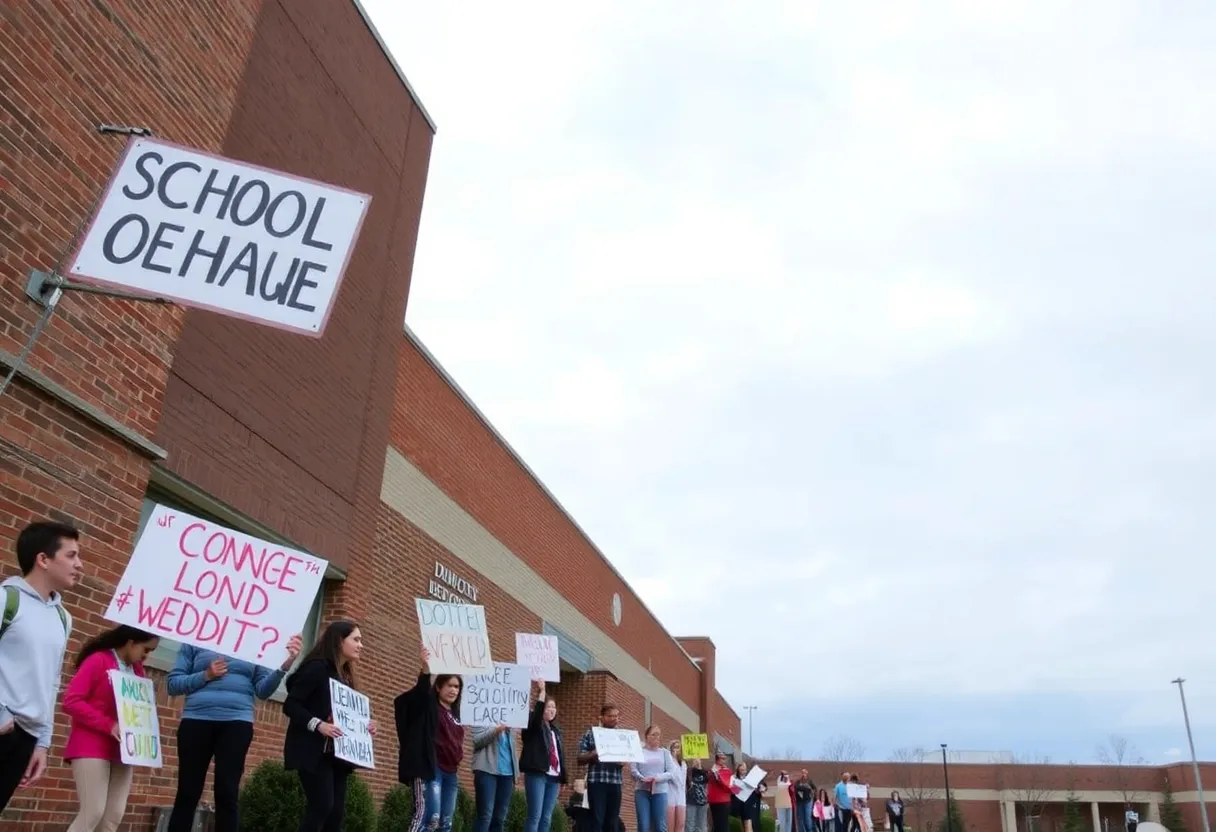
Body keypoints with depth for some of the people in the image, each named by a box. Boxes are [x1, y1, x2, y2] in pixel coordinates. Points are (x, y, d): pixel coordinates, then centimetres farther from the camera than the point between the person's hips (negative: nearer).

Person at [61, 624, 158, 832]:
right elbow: (71, 701, -13)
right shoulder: (98, 660, -7)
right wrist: (108, 725, -21)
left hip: (122, 749, 6)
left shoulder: (138, 671, 12)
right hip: (92, 745, -6)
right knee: (93, 813, -13)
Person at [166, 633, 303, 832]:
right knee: (188, 793, 3)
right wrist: (205, 676, -8)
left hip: (237, 723, 0)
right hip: (196, 721, 0)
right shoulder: (194, 644, 11)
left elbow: (263, 690, 5)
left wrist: (285, 665, -11)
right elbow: (173, 684, 7)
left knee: (227, 793, -5)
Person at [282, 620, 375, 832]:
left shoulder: (345, 676, 17)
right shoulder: (317, 668, -8)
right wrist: (318, 724, -28)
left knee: (336, 812, 2)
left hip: (337, 754, 8)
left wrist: (364, 727, 2)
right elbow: (290, 705, -16)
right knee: (321, 807, -17)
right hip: (315, 752, -8)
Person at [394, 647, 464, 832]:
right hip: (431, 768, -8)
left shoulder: (455, 715, 19)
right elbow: (419, 694, -25)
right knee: (429, 816, -21)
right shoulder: (428, 706, -3)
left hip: (450, 772, 8)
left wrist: (457, 757, 11)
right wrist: (426, 671, -43)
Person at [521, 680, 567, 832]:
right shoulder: (534, 725, 2)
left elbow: (561, 754, 19)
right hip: (536, 774, -6)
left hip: (553, 777, 6)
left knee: (546, 817, 4)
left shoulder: (556, 730, 20)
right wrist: (541, 692, -20)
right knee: (535, 815, -11)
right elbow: (536, 714, -21)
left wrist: (563, 776, 14)